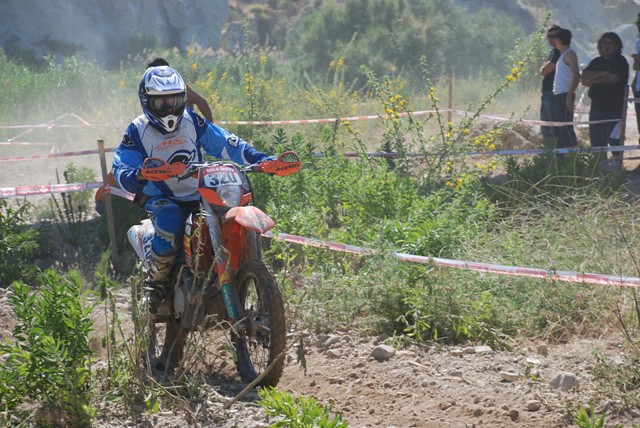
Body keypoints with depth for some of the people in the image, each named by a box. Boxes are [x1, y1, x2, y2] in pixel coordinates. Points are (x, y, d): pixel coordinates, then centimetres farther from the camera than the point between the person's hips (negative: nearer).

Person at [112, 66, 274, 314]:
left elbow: (226, 143, 2)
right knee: (170, 223, -37)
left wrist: (259, 159, -13)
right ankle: (155, 280, -15)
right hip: (160, 198, -4)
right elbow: (120, 170, -15)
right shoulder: (137, 131, -4)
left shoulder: (193, 122, 4)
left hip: (198, 195, 4)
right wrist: (138, 176, -41)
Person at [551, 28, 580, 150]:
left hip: (564, 96, -10)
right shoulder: (563, 55, 19)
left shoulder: (569, 54, -9)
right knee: (558, 130, 11)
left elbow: (576, 75, -20)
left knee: (566, 128, -12)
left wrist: (569, 97, -24)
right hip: (558, 95, 10)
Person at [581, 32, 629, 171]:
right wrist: (603, 74, -10)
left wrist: (593, 79, 0)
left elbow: (613, 78, -15)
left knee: (614, 140, -11)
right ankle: (602, 168, 12)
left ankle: (616, 167, -9)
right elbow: (584, 77, 3)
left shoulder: (620, 62, 0)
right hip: (597, 107, 6)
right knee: (597, 142, 5)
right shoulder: (596, 62, 17)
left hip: (614, 108, -6)